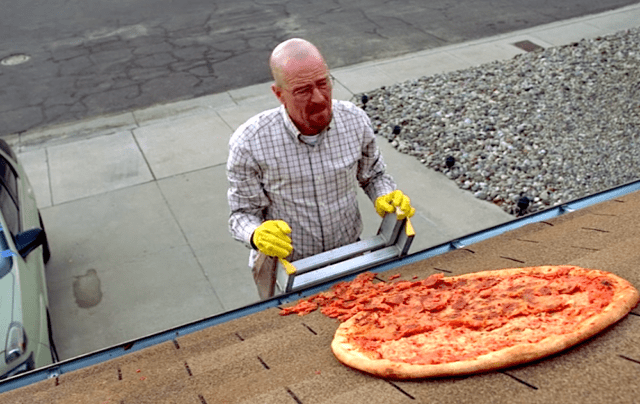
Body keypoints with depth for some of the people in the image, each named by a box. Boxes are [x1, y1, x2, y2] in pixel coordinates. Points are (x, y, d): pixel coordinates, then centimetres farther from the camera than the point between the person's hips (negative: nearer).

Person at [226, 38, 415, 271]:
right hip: (285, 267, 1)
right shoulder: (248, 144, -18)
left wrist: (384, 198, -10)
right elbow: (243, 213, -8)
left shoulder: (355, 121, -8)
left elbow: (372, 175, 11)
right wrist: (256, 234, -29)